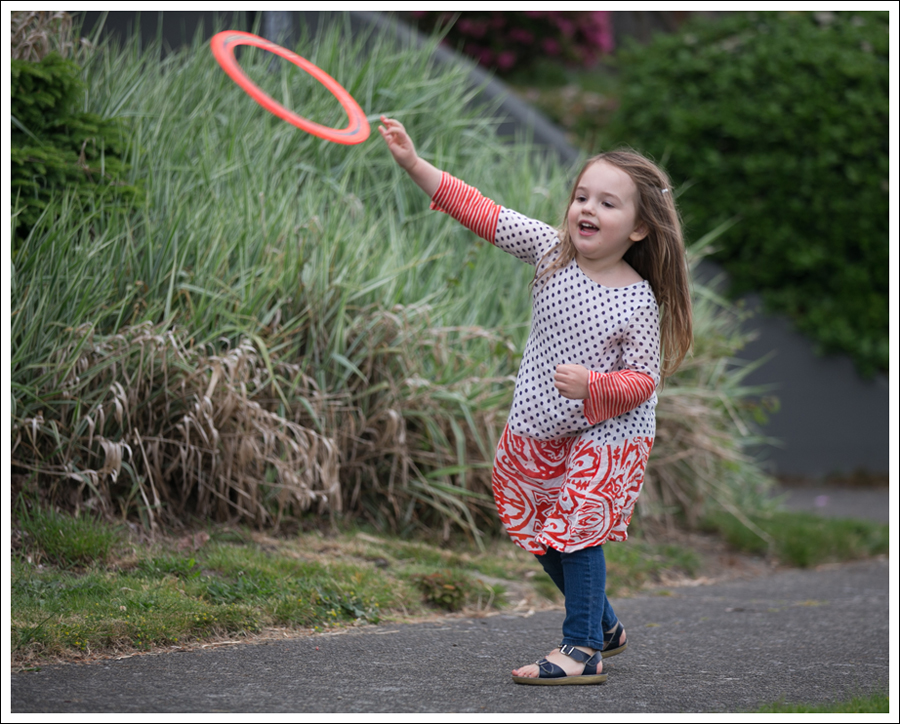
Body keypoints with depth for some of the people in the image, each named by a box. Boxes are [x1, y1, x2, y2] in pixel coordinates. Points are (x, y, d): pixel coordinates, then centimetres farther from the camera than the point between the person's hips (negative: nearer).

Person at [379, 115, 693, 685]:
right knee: (545, 536, 14)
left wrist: (593, 386, -33)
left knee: (576, 531, -11)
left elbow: (643, 379, -14)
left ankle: (582, 649, 0)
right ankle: (603, 626, 33)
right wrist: (415, 164, -12)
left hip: (605, 436, -6)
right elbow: (484, 214, -7)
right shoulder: (554, 250, -6)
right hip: (540, 432, 6)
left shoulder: (638, 302, -18)